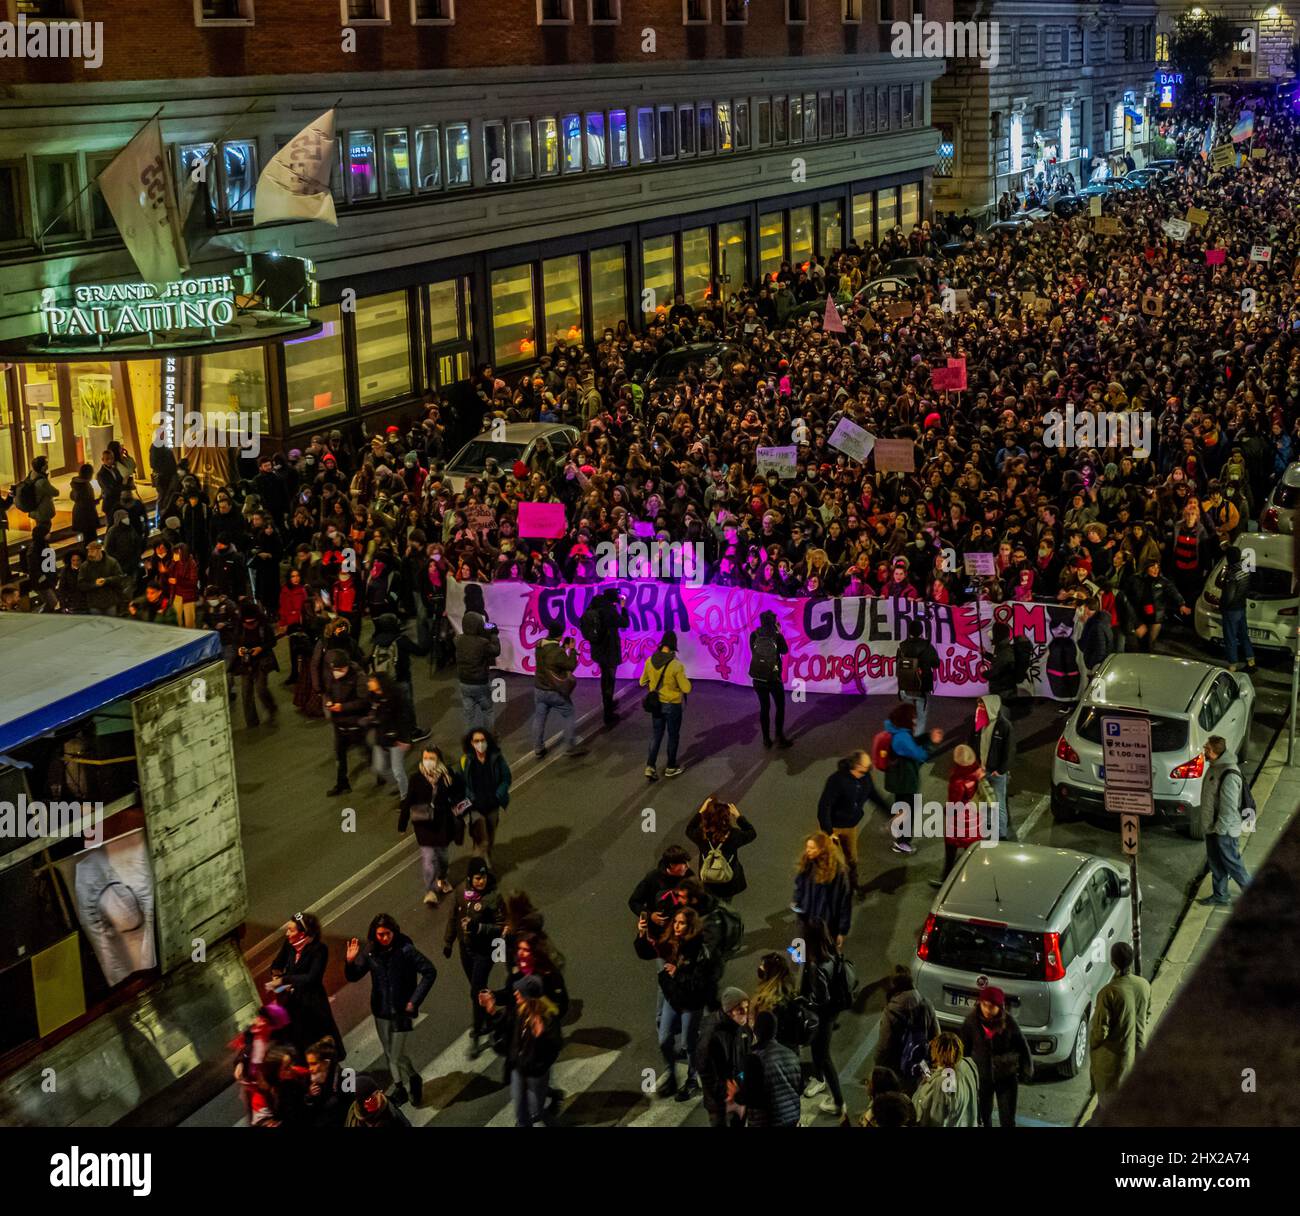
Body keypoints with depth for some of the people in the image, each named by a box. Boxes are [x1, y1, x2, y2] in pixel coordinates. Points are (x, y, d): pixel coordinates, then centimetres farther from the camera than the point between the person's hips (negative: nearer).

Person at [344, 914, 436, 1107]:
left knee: (397, 1055, -4)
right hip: (381, 1011, 5)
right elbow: (353, 977, 0)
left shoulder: (405, 950, -19)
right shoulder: (370, 951, -7)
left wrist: (415, 1000, -14)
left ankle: (414, 1079, 25)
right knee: (388, 1053, 16)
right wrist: (350, 961, -21)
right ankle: (400, 1087, 36)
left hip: (401, 1011, -5)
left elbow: (430, 972, -14)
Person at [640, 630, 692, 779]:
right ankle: (670, 767, 28)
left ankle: (650, 766, 9)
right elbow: (686, 688, -19)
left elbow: (642, 682, 2)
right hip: (672, 705, -4)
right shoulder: (676, 665, -24)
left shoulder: (650, 661, -9)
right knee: (673, 735, 15)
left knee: (657, 734, 18)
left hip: (655, 704, 4)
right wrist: (684, 678, 0)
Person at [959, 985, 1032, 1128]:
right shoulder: (971, 1021, -15)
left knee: (1007, 1120, 6)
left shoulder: (1008, 1022, -17)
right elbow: (964, 1049, -4)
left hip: (1006, 1077, -1)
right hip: (981, 1077, 1)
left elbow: (1022, 1047, -5)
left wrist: (1026, 1071, -1)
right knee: (983, 1116, 18)